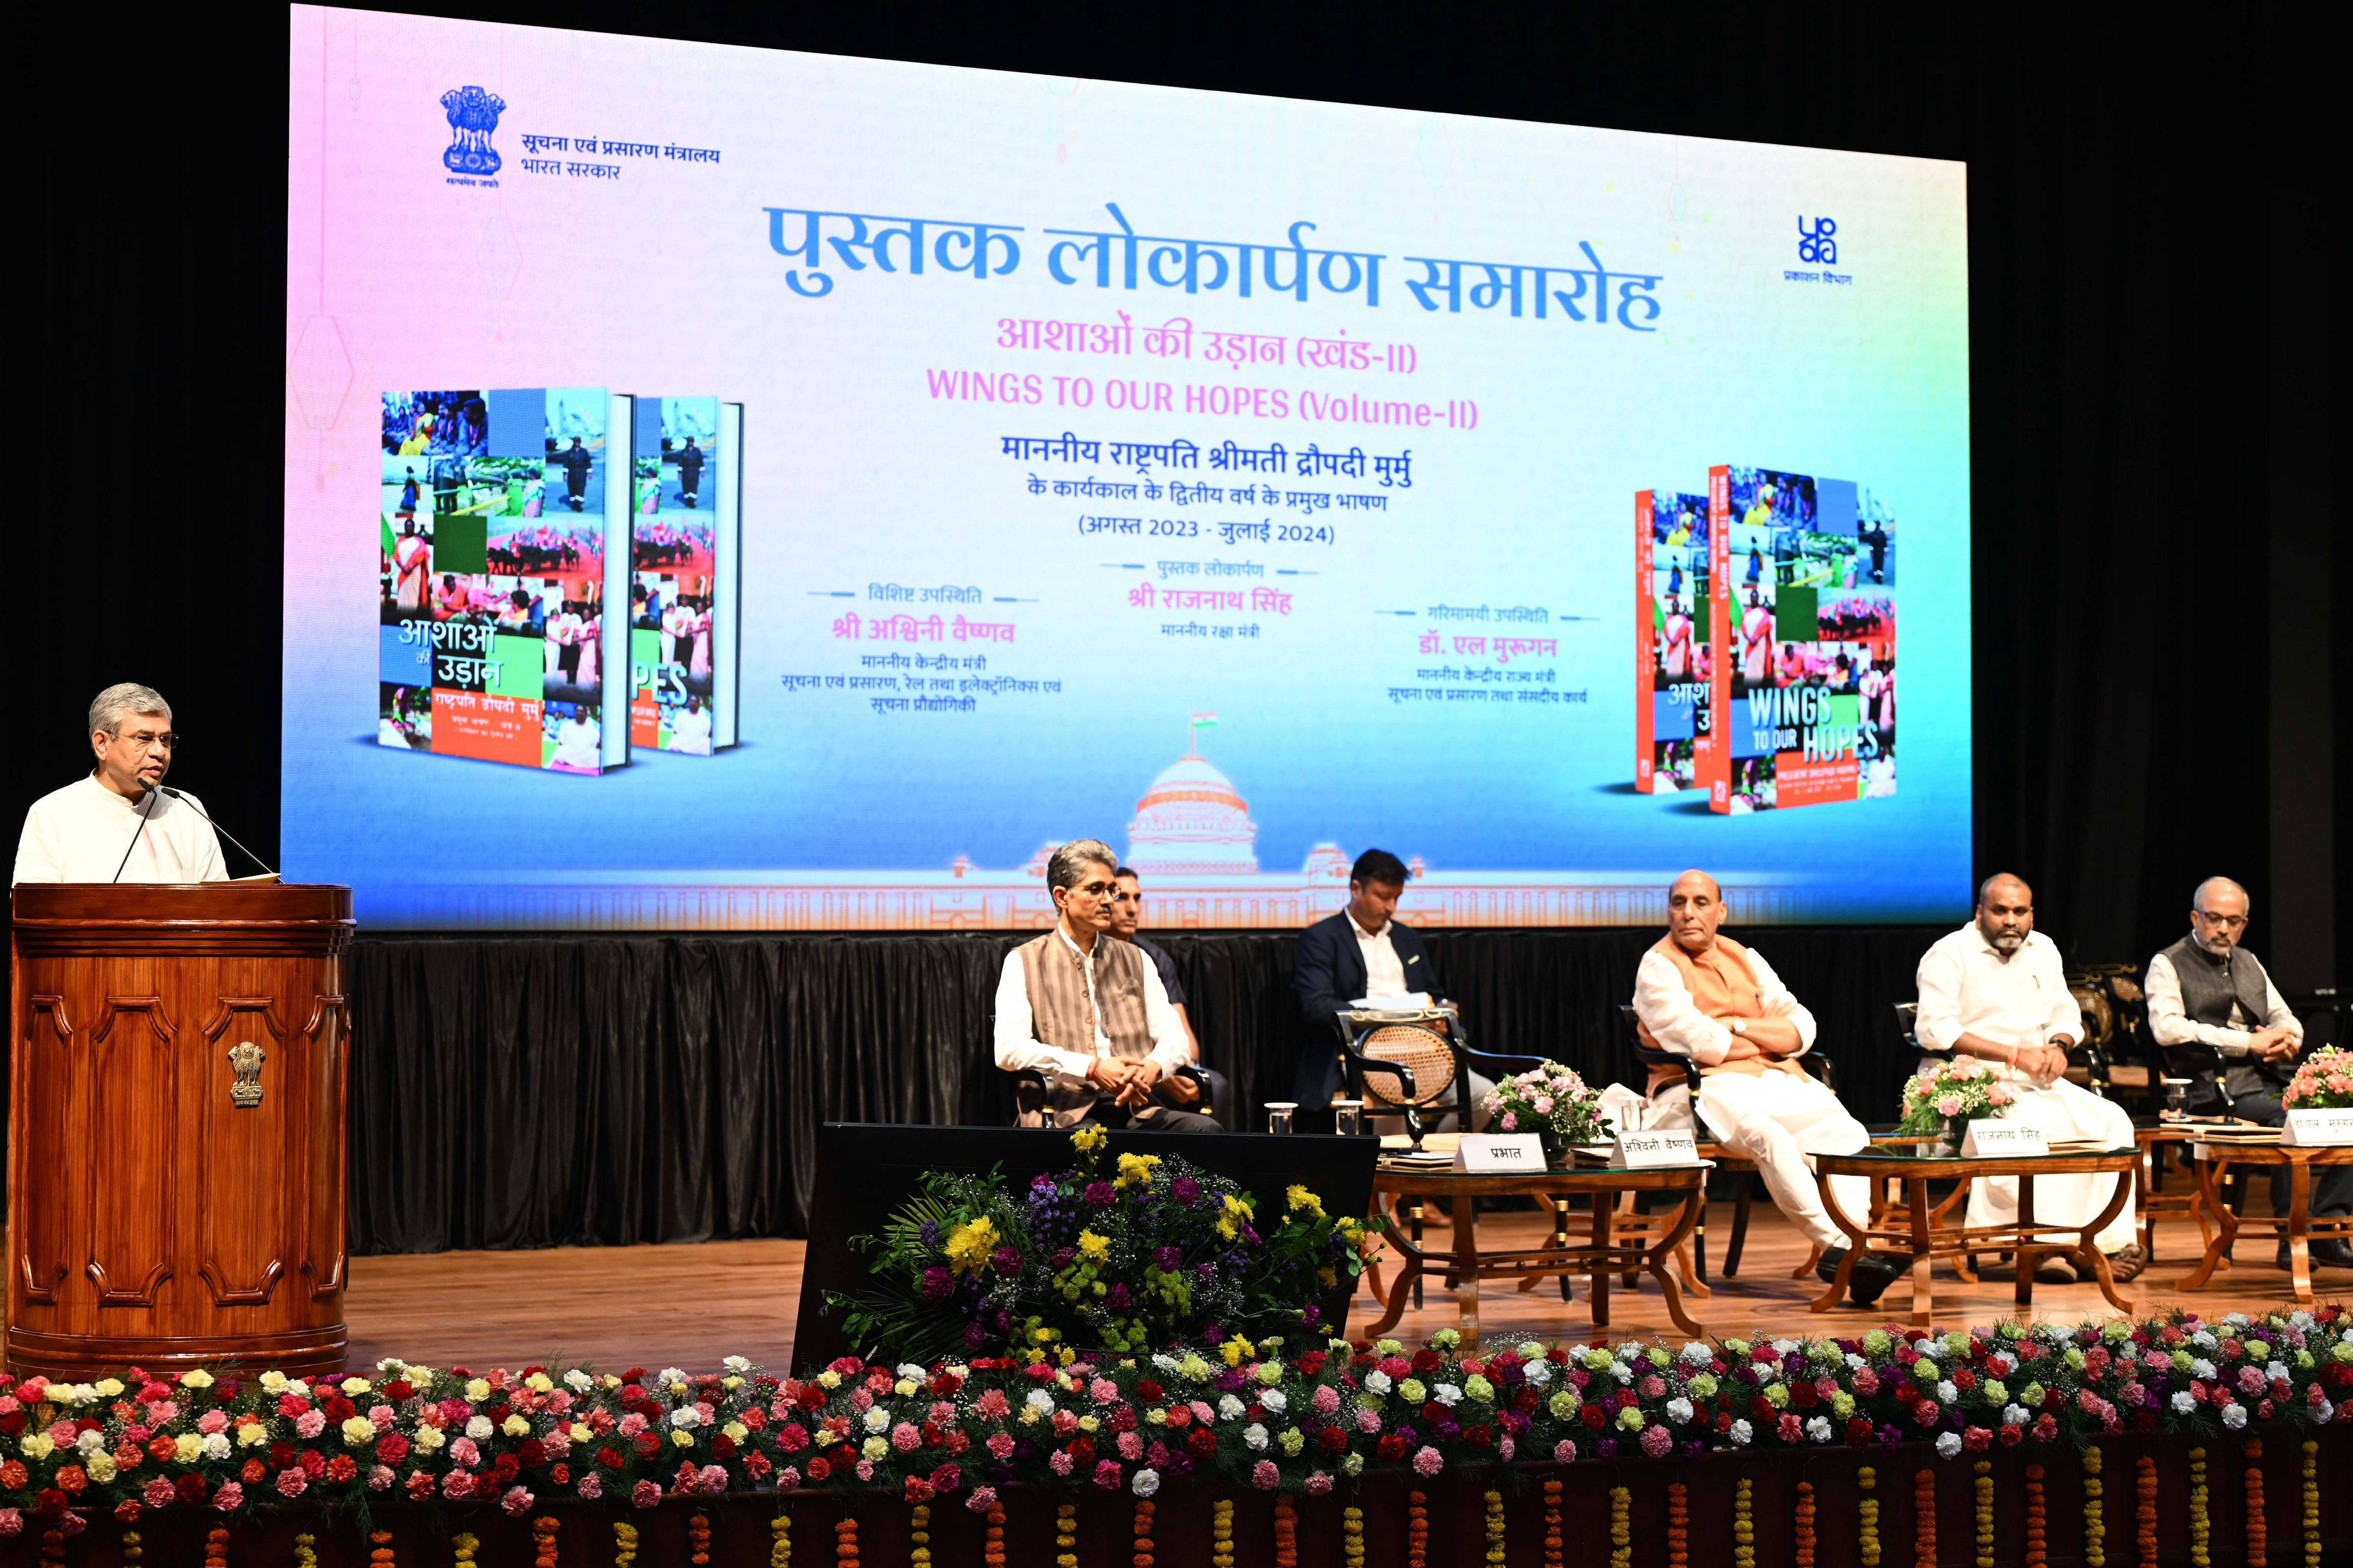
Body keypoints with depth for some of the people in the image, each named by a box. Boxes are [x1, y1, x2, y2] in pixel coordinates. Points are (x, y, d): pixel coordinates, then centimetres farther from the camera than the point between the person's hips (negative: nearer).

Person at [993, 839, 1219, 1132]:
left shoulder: (1135, 960, 22)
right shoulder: (1022, 963, 9)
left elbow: (1176, 1038, 14)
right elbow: (1009, 1049, -5)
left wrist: (1152, 1068, -10)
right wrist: (1093, 1068, -14)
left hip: (1136, 1108, 6)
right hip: (1069, 1111, -5)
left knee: (1206, 1129, -26)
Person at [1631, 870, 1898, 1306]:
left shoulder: (1745, 959, 19)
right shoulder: (1658, 967, 0)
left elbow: (1801, 1029, 11)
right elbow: (1700, 1044, -14)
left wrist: (1738, 1027, -5)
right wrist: (1770, 1038, 0)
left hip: (1776, 1079, 6)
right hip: (1701, 1088, -6)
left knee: (1845, 1133, -19)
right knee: (1767, 1136, -35)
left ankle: (1850, 1246, -35)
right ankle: (1836, 1245, -34)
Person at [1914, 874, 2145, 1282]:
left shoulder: (2042, 950, 17)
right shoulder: (1950, 954, -5)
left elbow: (2066, 1015, 23)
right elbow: (1935, 1030, -16)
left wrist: (2058, 1046, -3)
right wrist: (2015, 1055, -19)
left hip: (2037, 1082, 7)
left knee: (2112, 1122, -16)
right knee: (2049, 1124, -33)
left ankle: (2107, 1242, -20)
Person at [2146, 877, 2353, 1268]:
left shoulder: (2249, 963, 26)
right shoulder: (2167, 965, 3)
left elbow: (2286, 1019, 27)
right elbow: (2167, 1028, -13)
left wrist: (2288, 1039, -1)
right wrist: (2250, 1043, -15)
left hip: (2269, 1079, 7)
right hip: (2218, 1088, -7)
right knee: (2288, 1117, -34)